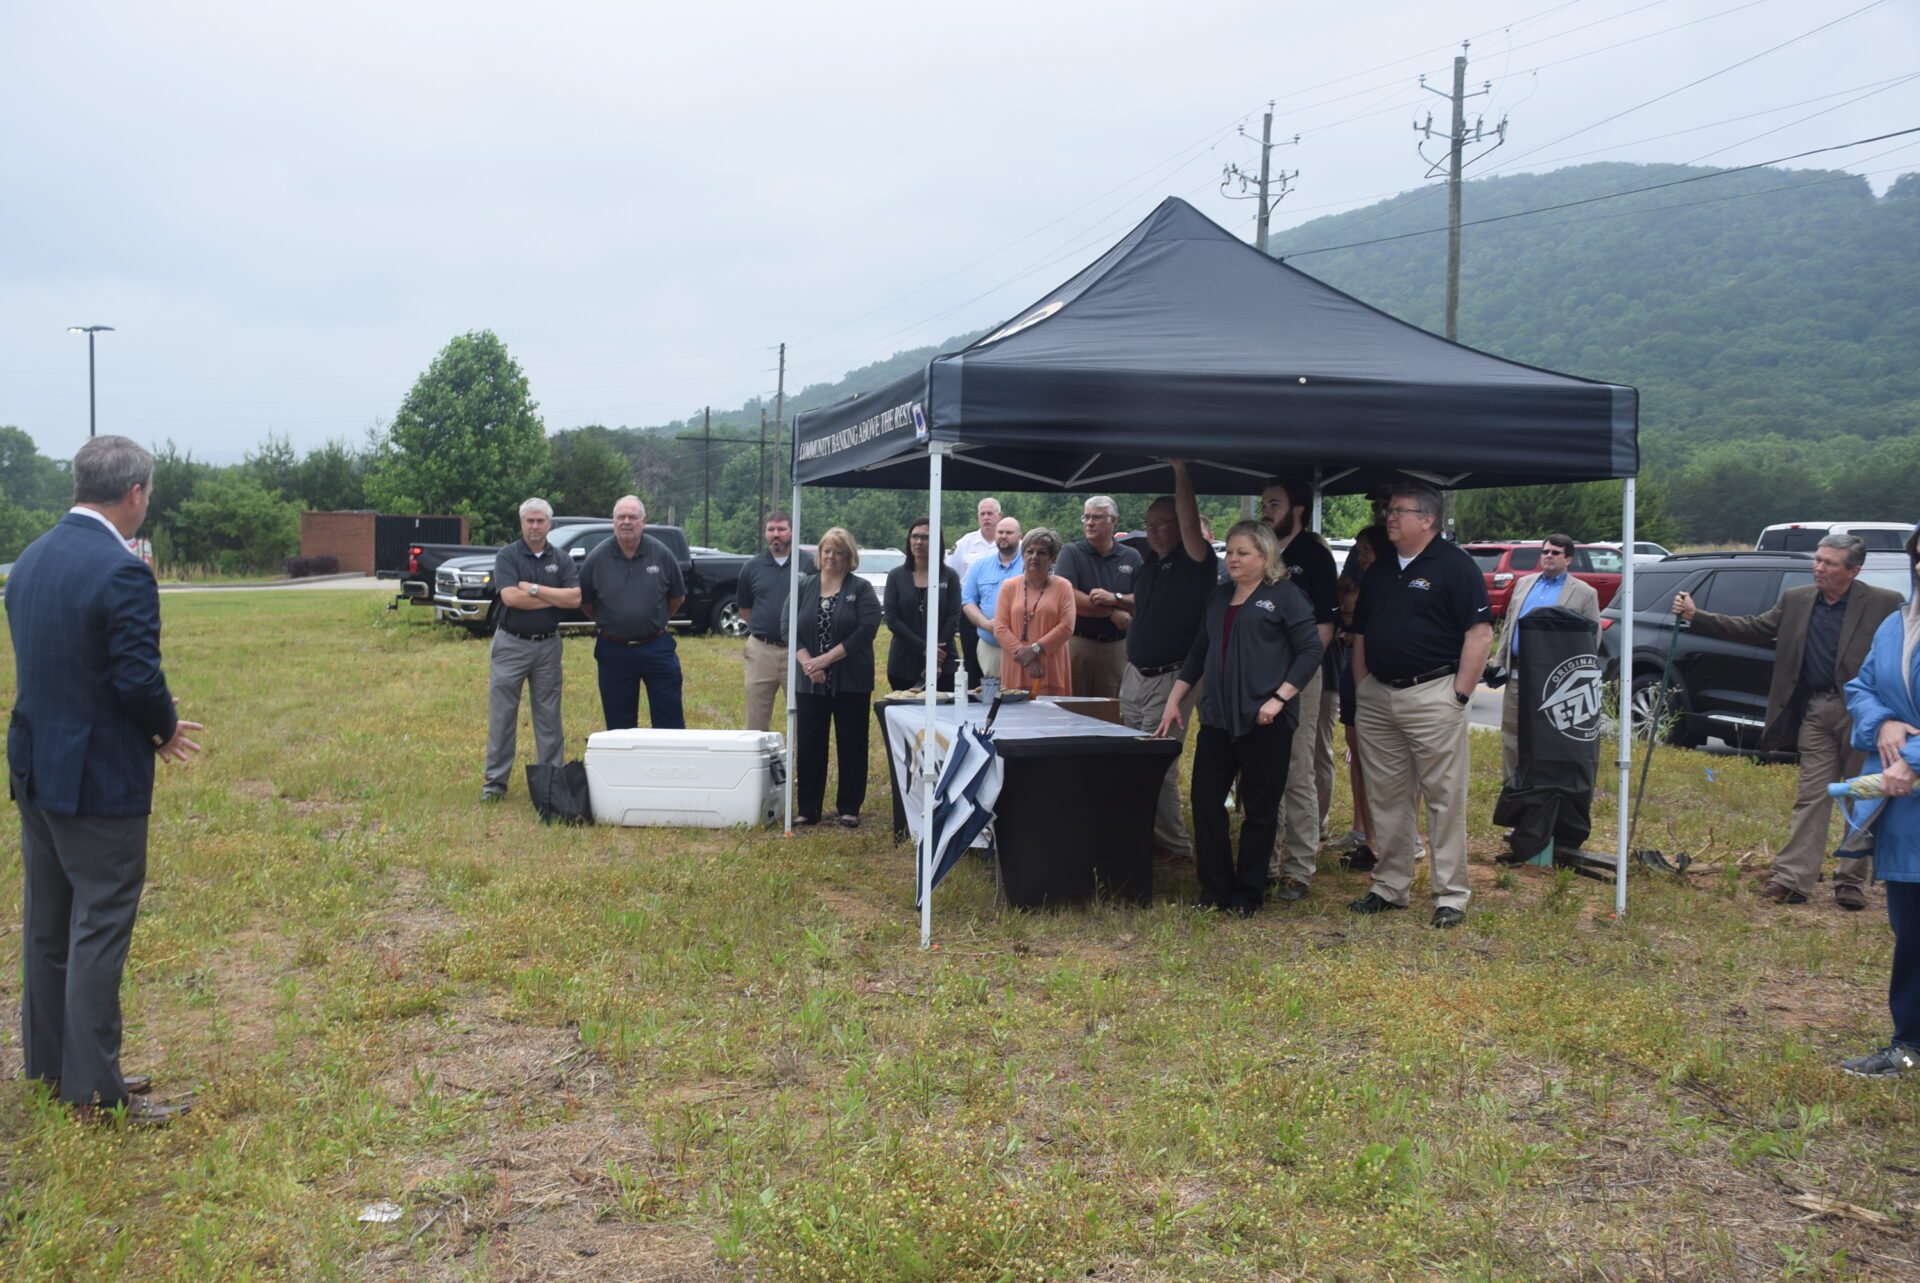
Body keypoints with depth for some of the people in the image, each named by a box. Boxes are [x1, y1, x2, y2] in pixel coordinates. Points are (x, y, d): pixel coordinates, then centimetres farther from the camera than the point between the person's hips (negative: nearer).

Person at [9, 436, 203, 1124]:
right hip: (99, 780, -9)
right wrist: (166, 730, -1)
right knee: (99, 929, -1)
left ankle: (49, 1062, 29)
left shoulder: (30, 560, 7)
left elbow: (38, 664, 11)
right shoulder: (122, 573, -20)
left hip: (35, 769, 9)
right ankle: (94, 1088, 5)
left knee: (46, 923, 17)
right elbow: (139, 677, -22)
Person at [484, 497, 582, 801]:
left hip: (548, 646, 2)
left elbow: (575, 598, -9)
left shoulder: (562, 560, 5)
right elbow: (511, 597, -18)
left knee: (549, 716, 9)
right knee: (502, 715, 2)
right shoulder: (507, 556, -3)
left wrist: (533, 588, -14)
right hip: (511, 644, -2)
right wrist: (555, 598, -12)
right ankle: (495, 780, 10)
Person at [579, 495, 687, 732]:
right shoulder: (597, 558, -3)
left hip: (656, 648, -1)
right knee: (619, 725, 10)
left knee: (670, 722, 1)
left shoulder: (662, 554, -2)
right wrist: (607, 623, 10)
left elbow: (677, 597, 10)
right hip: (614, 650, 1)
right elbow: (585, 602, 9)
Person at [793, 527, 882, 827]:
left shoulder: (861, 589, 0)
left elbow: (865, 631, -12)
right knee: (808, 745, 4)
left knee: (851, 746, 4)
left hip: (851, 683, -2)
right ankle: (807, 809, 13)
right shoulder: (804, 587, 8)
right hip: (810, 682, 2)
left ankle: (849, 809, 14)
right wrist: (807, 662, -15)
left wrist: (826, 658, -17)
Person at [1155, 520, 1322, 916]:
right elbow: (1198, 652, 21)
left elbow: (1311, 650, -8)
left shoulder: (1284, 596, -3)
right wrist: (1174, 700, 16)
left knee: (1260, 811, 3)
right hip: (1218, 719, 6)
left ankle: (1248, 895, 15)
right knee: (1205, 801, 2)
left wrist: (1279, 698, -16)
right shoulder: (1218, 597, 16)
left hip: (1264, 723, -6)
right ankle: (1215, 892, 13)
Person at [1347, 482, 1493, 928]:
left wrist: (1460, 694, -13)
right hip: (1377, 698, 7)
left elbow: (1480, 632, -11)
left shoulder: (1454, 566, -6)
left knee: (1445, 798, -2)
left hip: (1432, 695, -7)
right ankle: (1390, 887, 20)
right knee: (1385, 798, 11)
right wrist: (1360, 689, 13)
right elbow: (1360, 633, 21)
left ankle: (1451, 894, 4)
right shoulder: (1380, 570, 15)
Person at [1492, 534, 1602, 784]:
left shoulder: (1584, 593, 1)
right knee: (1511, 733, 7)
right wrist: (1499, 662, 10)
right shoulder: (1524, 583, 15)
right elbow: (1508, 626, 18)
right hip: (1516, 674, 5)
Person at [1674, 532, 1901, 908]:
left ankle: (1851, 882, 16)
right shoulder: (1796, 601, 8)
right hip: (1816, 711, 3)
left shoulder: (1884, 605, -5)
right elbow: (1752, 628, 9)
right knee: (1811, 797, 4)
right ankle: (1793, 878, 2)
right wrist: (1696, 617, -1)